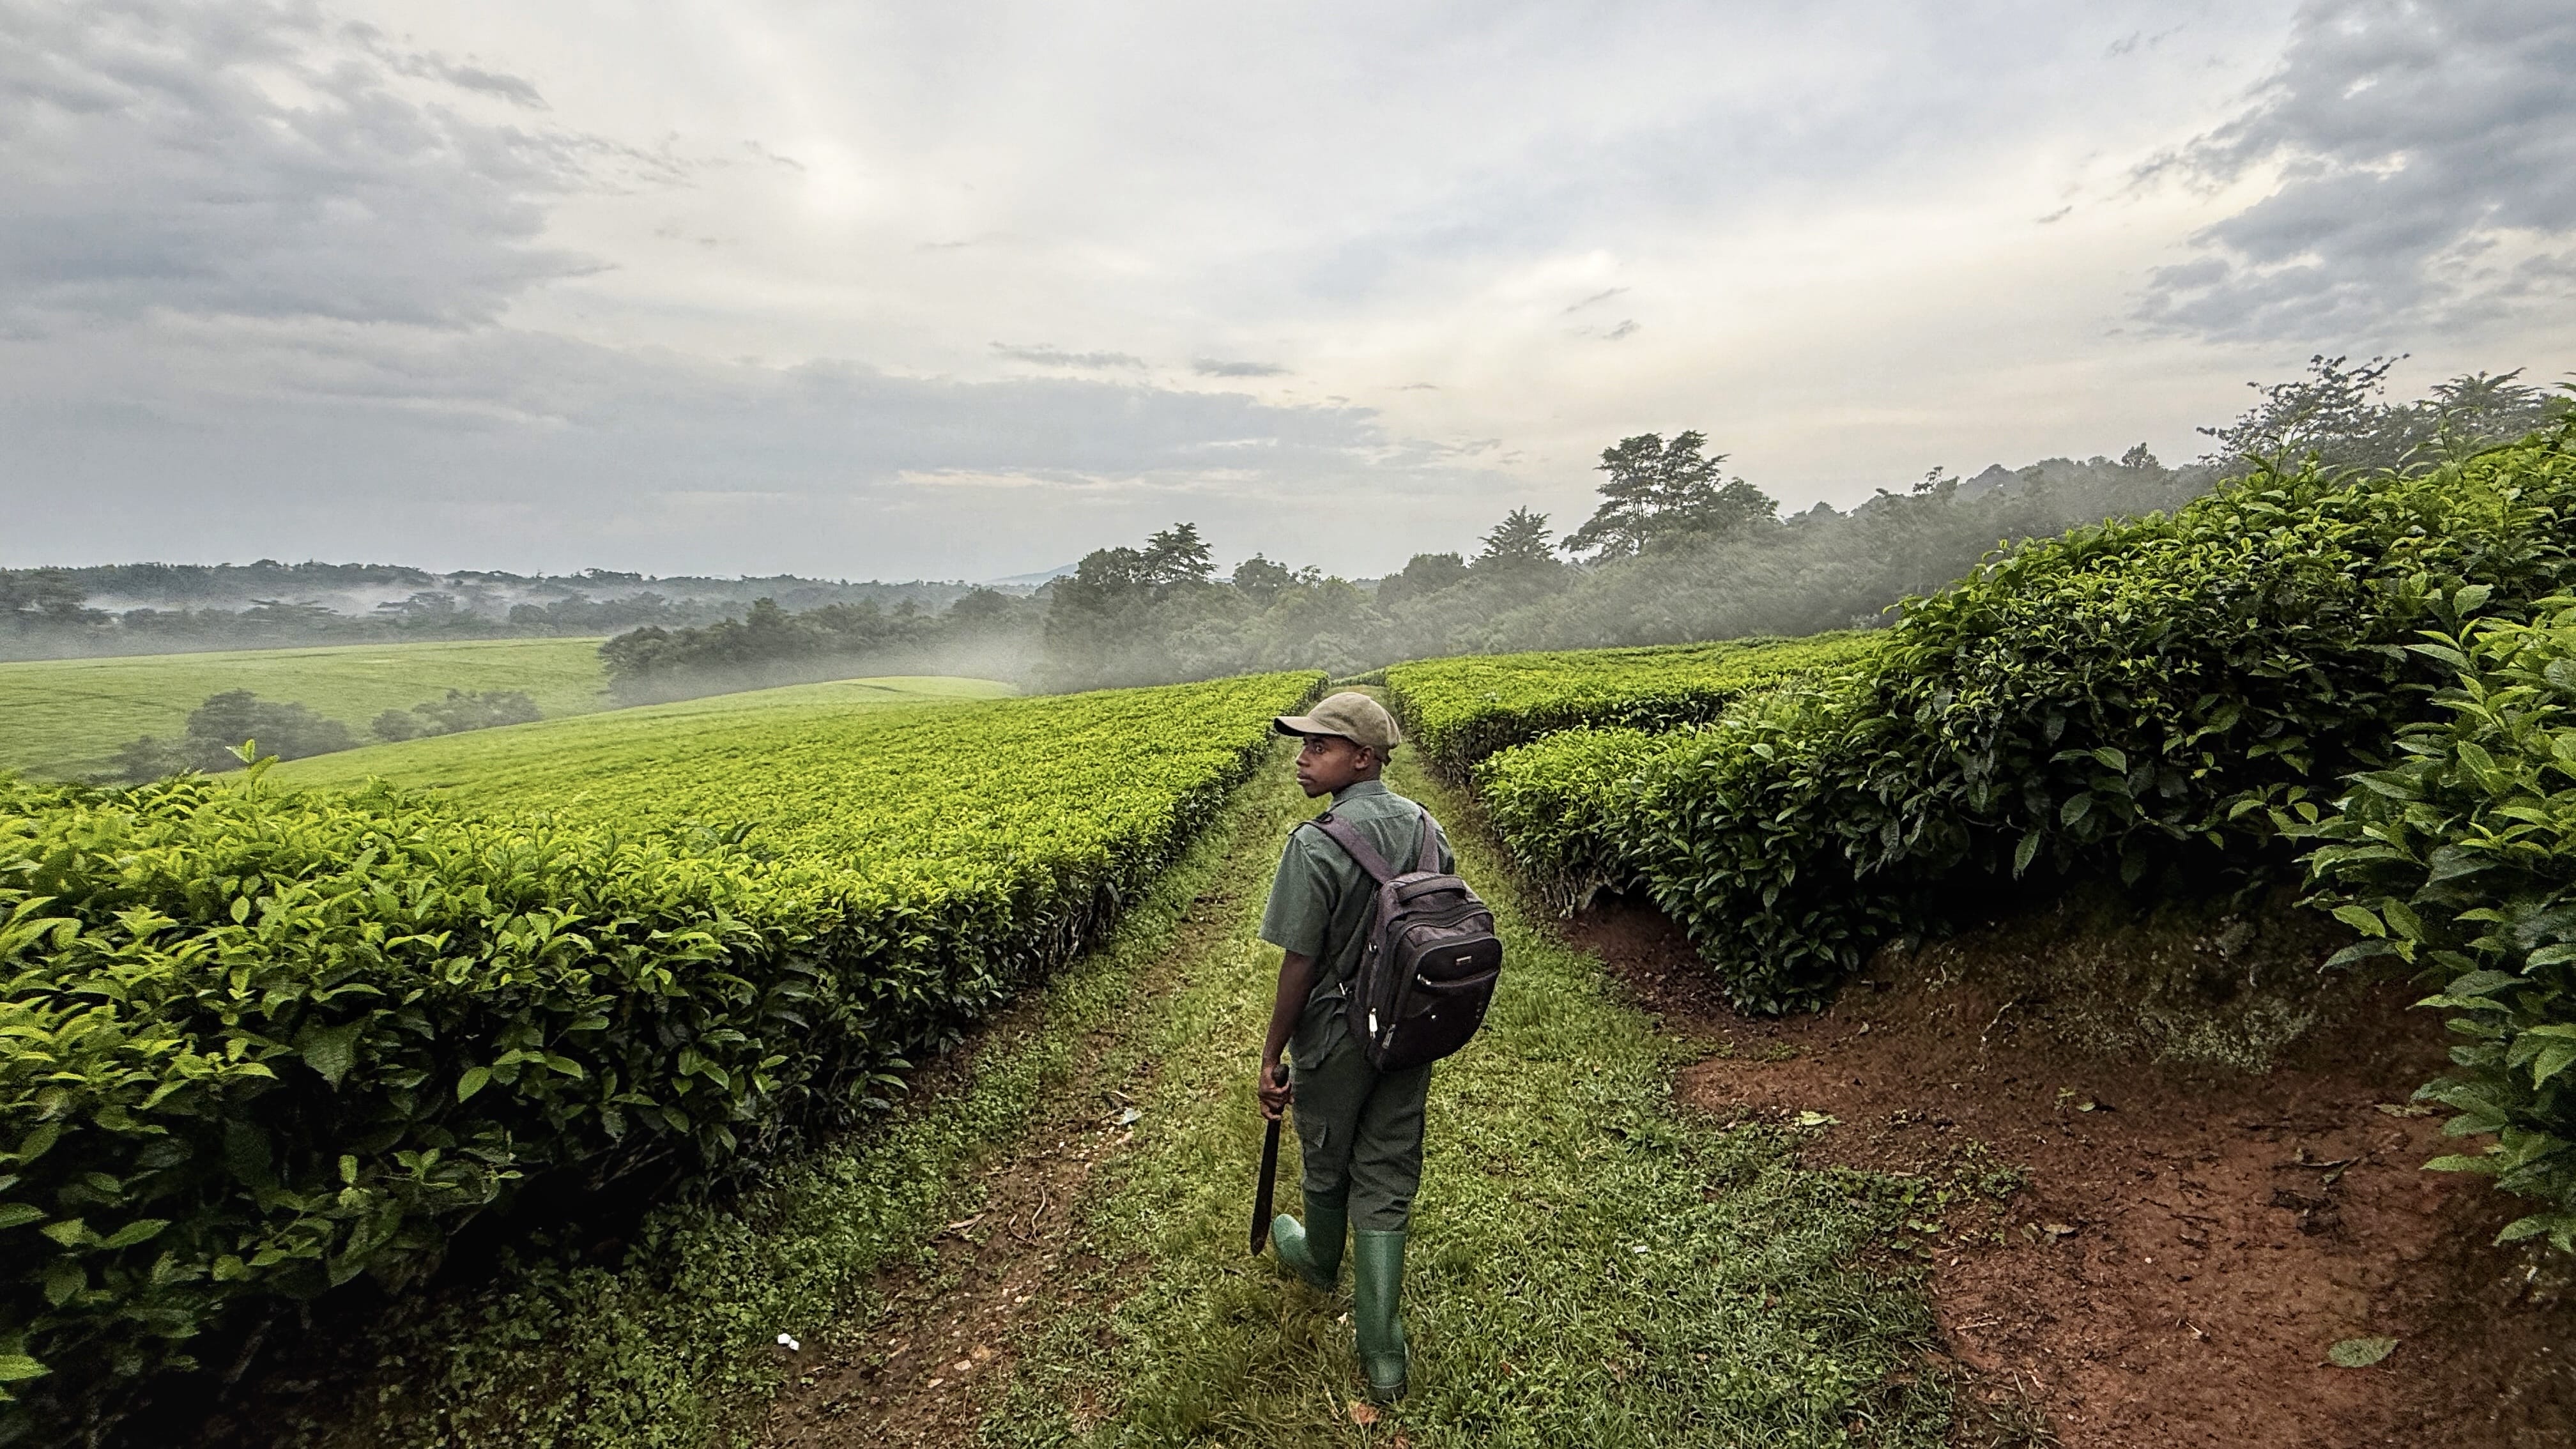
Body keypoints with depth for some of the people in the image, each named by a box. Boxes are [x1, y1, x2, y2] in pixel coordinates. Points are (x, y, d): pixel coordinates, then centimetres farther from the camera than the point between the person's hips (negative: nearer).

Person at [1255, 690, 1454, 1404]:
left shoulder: (1317, 845, -26)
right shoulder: (1428, 829, -5)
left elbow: (1300, 964, -22)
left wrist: (1271, 1058, -9)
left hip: (1337, 1038, -5)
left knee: (1326, 1162, 22)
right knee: (1387, 1183, 13)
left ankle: (1319, 1260, 51)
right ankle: (1383, 1355, 16)